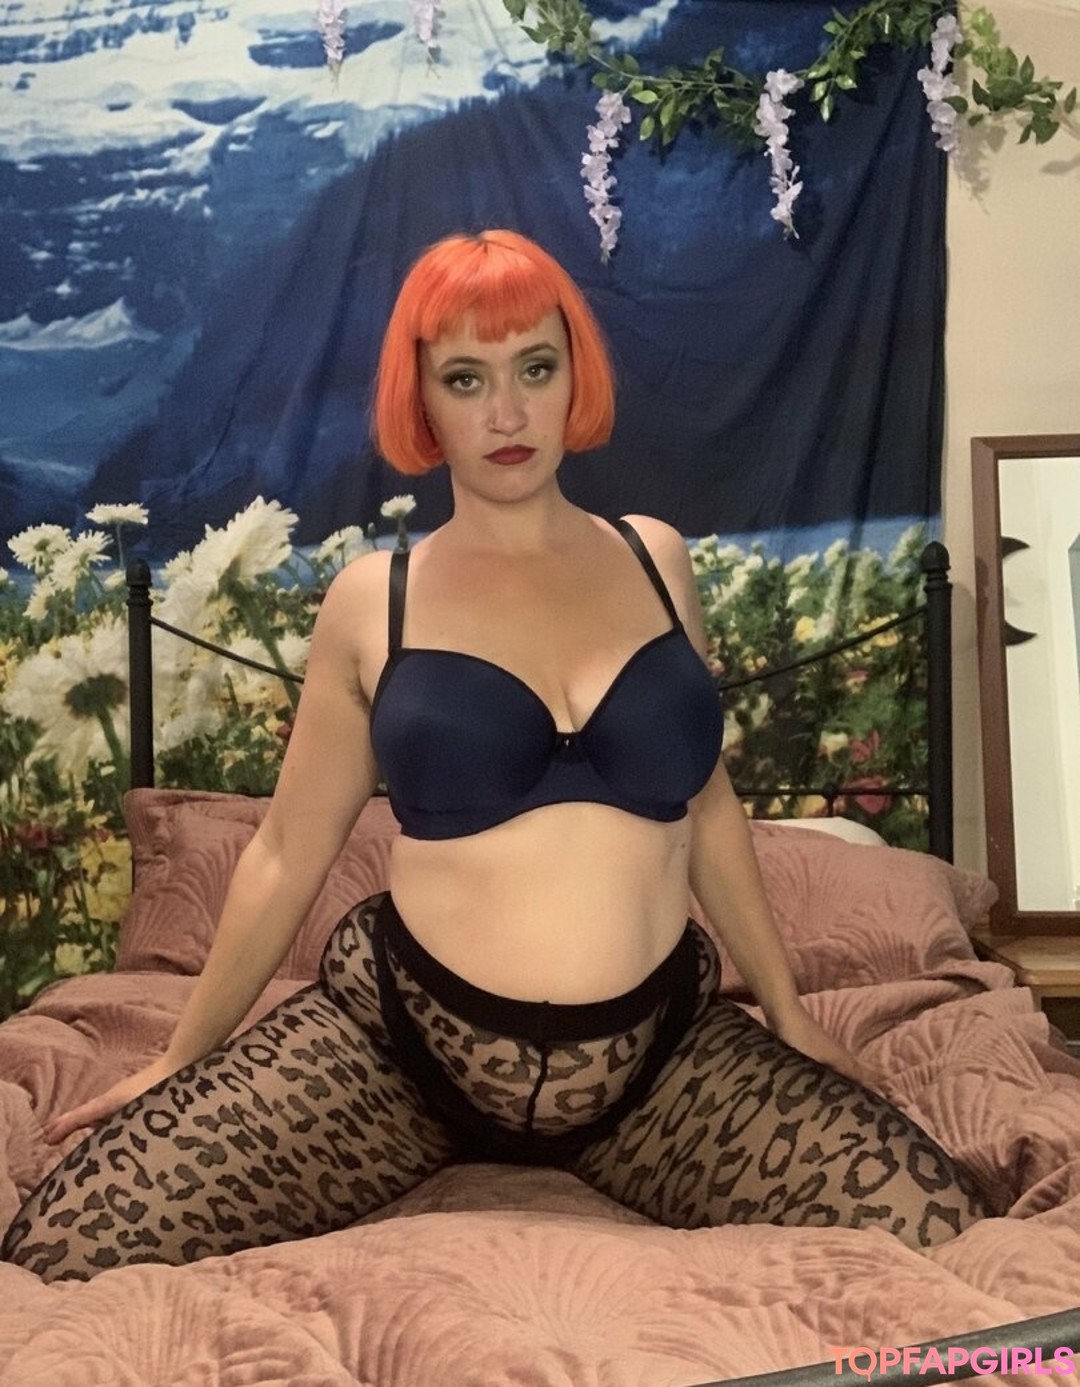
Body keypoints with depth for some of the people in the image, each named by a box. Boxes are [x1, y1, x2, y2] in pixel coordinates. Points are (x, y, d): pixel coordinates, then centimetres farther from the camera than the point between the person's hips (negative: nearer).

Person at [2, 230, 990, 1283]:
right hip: (402, 1037, -1)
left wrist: (787, 1011, 14)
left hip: (655, 1048, 2)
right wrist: (180, 1058, 9)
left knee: (930, 1230, -15)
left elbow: (706, 805, 12)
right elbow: (287, 852, 5)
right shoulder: (374, 600, -2)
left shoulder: (653, 558, 4)